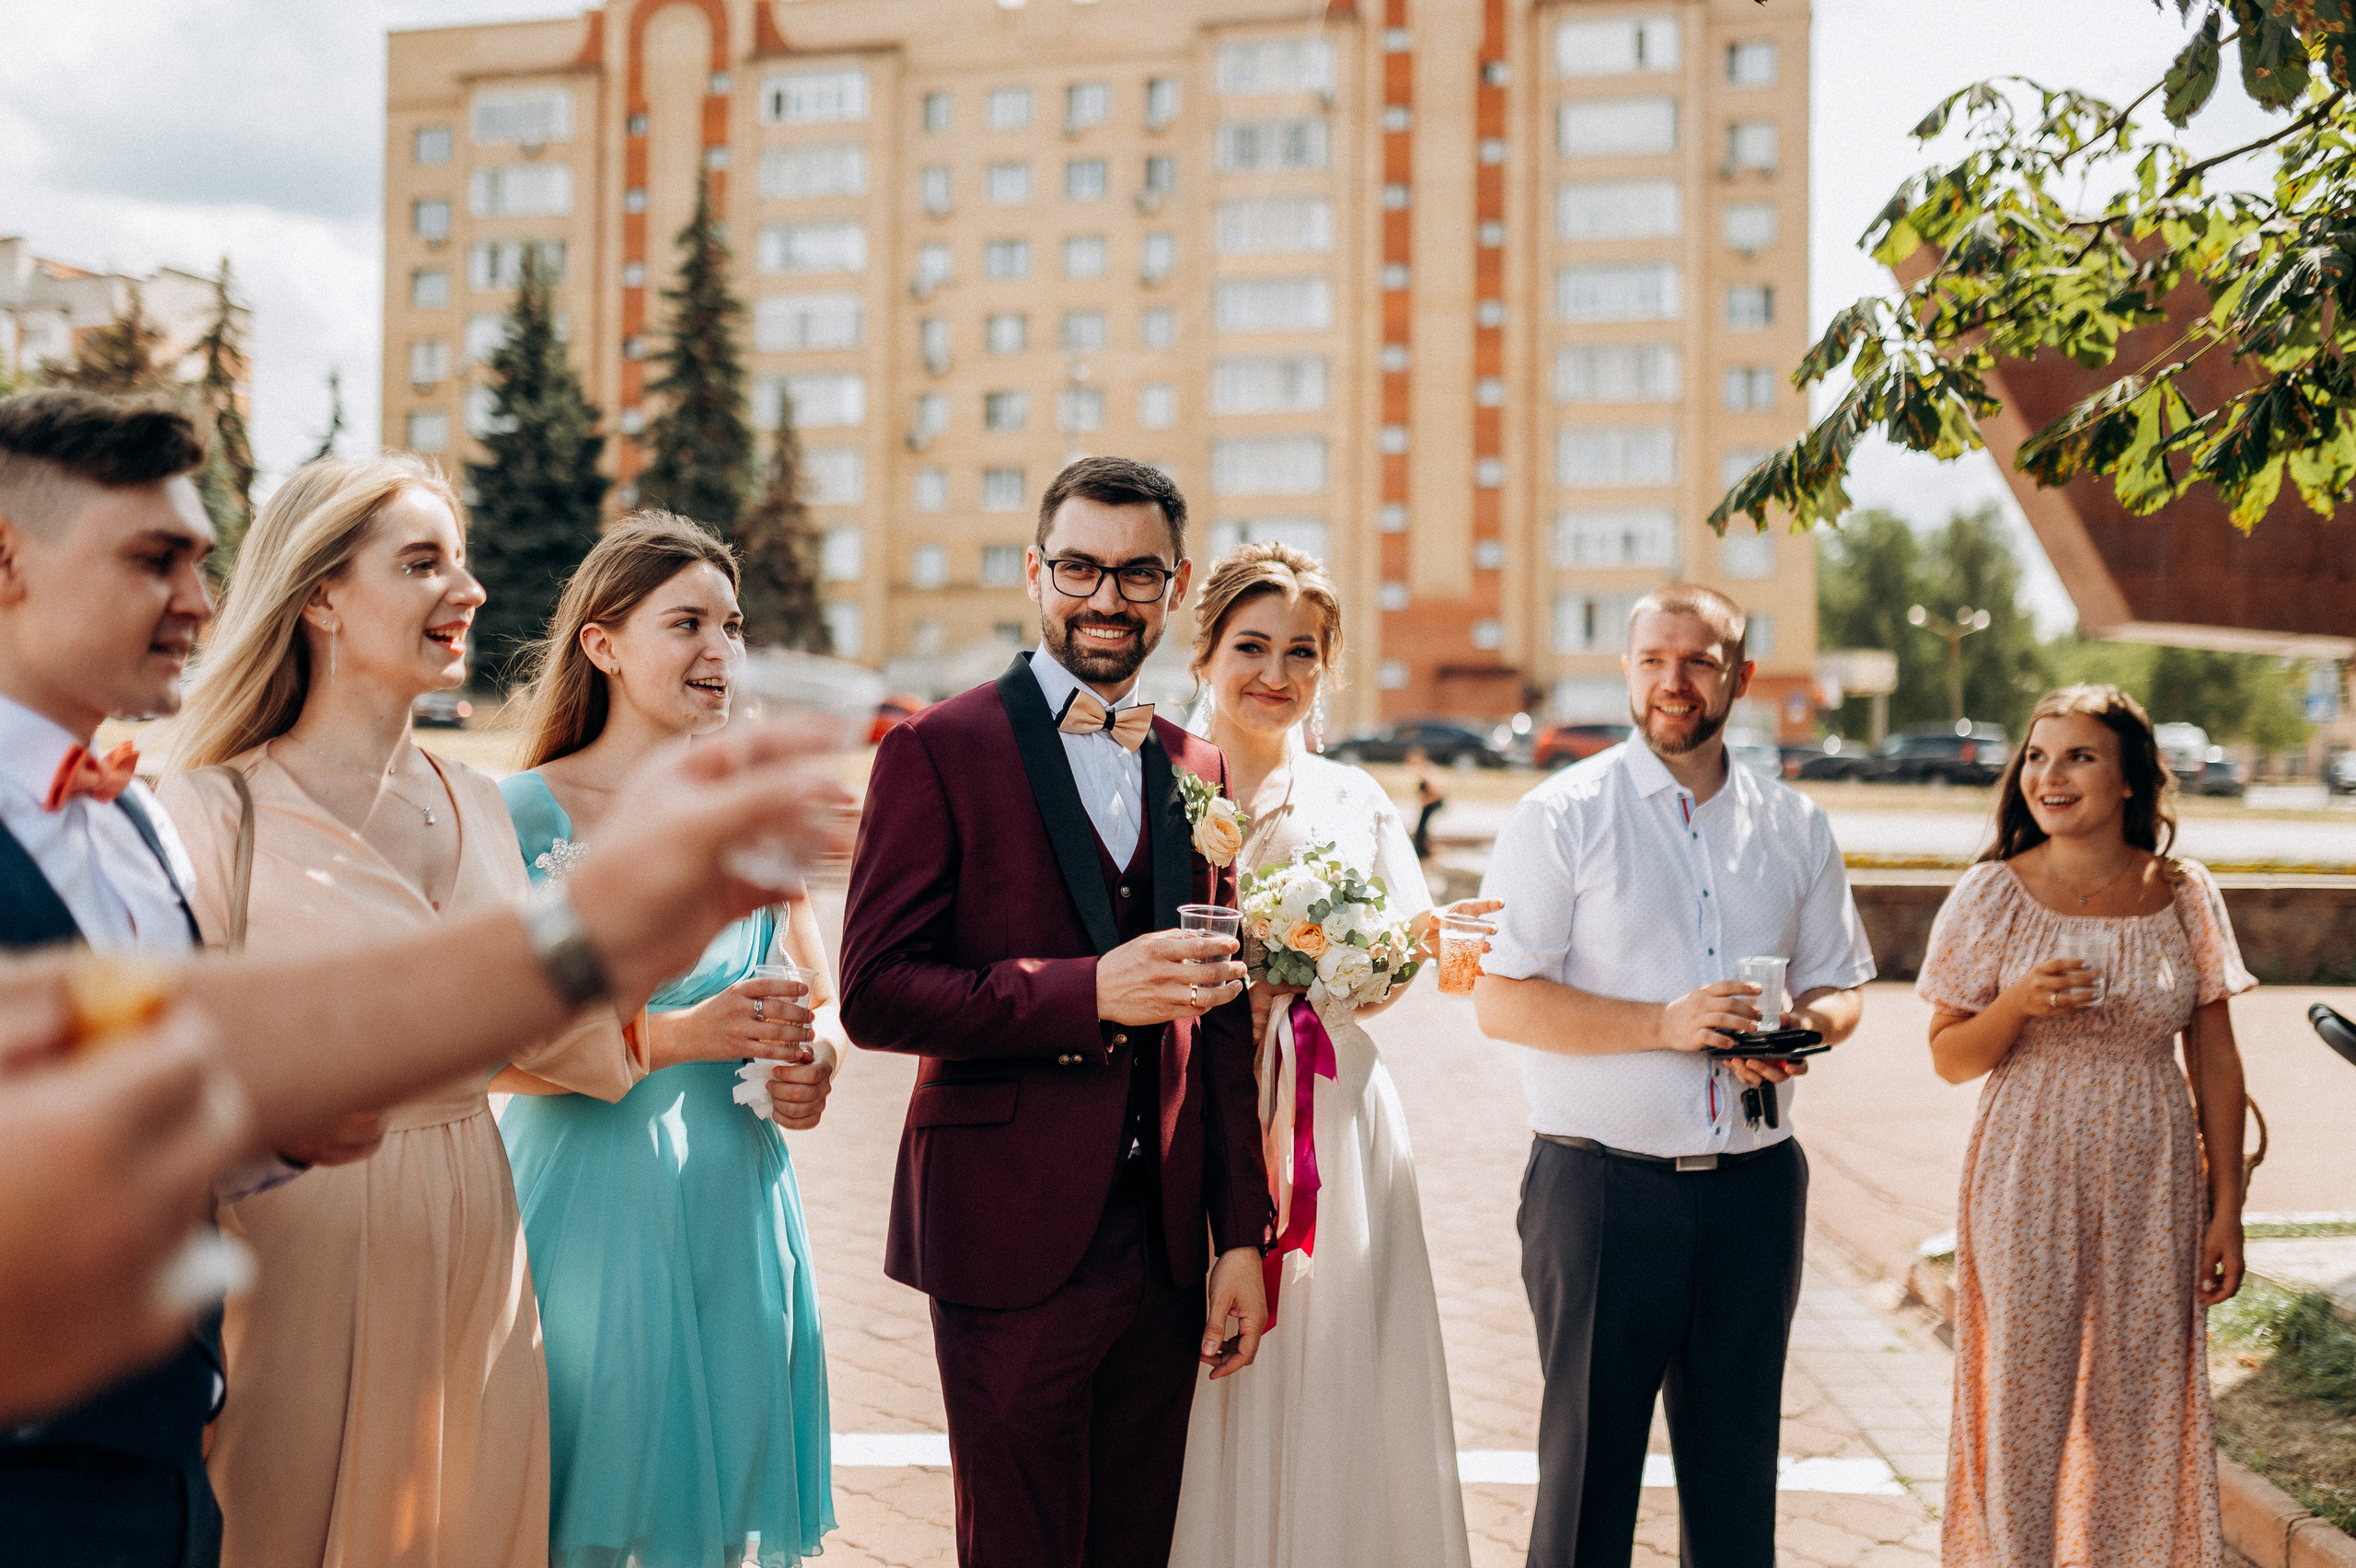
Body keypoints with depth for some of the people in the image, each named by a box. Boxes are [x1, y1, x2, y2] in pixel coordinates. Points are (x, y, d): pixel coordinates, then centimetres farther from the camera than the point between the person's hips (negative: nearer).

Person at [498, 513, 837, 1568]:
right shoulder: (527, 810, -8)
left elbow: (813, 995, 19)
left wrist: (815, 1061, -3)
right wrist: (677, 1035, -19)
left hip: (738, 1204, 5)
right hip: (590, 1203, -4)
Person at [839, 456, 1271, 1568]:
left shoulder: (1193, 767, 12)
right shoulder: (940, 751, -5)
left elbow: (1220, 1020, 14)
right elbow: (874, 995, -12)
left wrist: (1241, 1232, 10)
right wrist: (1090, 993, -22)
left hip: (1167, 1243, 5)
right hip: (1016, 1237, -5)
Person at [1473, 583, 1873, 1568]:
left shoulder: (1794, 828, 10)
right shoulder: (1562, 816, -4)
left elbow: (1839, 986, 16)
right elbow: (1500, 1001, -9)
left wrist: (1802, 1025, -8)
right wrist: (1664, 1023, -19)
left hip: (1754, 1188, 4)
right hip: (1601, 1184, -4)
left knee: (1738, 1466, 12)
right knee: (1587, 1460, 4)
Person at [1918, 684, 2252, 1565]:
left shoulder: (2184, 896, 1)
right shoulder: (1991, 896, -4)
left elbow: (2216, 1062, 6)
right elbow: (1949, 1058, 0)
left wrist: (2227, 1205, 3)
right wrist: (2019, 1004, -19)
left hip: (2154, 1179, 2)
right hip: (2027, 1174, -1)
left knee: (2144, 1412, 6)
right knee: (2022, 1404, 1)